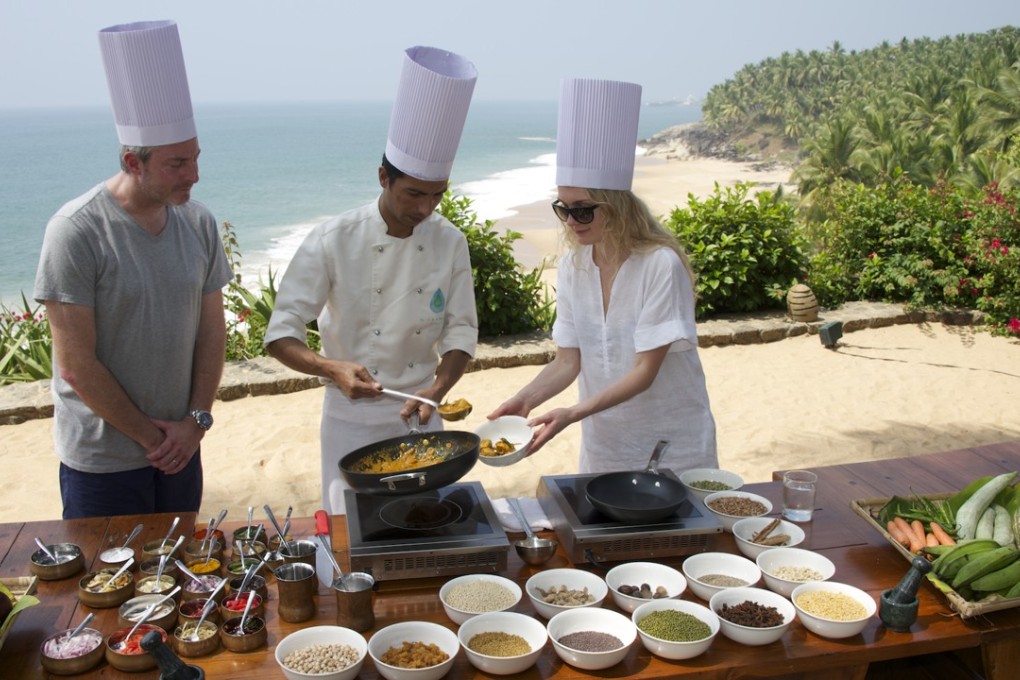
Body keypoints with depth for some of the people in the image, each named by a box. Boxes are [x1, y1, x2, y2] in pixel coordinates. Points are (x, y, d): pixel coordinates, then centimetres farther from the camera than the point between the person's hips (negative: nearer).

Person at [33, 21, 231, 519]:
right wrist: (149, 435, -10)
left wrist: (195, 421, -4)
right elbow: (76, 364, -16)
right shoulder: (76, 232, -17)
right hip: (101, 461, -4)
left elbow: (212, 332, 4)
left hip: (179, 449, 5)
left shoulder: (198, 223, -1)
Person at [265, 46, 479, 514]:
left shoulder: (449, 243, -6)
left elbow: (461, 333, -1)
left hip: (419, 413, 3)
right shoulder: (333, 242, -16)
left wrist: (435, 392, -19)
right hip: (353, 418, -2)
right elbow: (281, 335, -13)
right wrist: (333, 368, -31)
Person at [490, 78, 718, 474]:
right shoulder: (572, 266, -5)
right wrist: (526, 399, -20)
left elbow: (645, 371, -21)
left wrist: (572, 414, -31)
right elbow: (568, 360, -2)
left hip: (672, 444, -4)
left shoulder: (661, 265, -21)